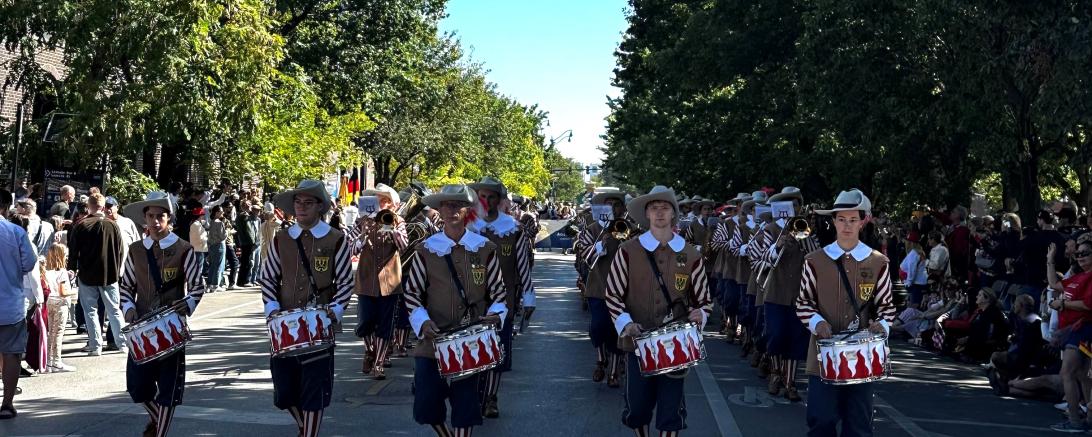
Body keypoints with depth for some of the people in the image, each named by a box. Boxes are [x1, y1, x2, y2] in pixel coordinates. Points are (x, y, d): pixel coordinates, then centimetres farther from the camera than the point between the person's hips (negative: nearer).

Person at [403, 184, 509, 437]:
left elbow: (498, 290, 6)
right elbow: (412, 293, 3)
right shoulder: (426, 250, 0)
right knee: (426, 406, 0)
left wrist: (495, 314, -14)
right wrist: (423, 321, -14)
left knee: (466, 404, 3)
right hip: (434, 339, 0)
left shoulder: (485, 249, 2)